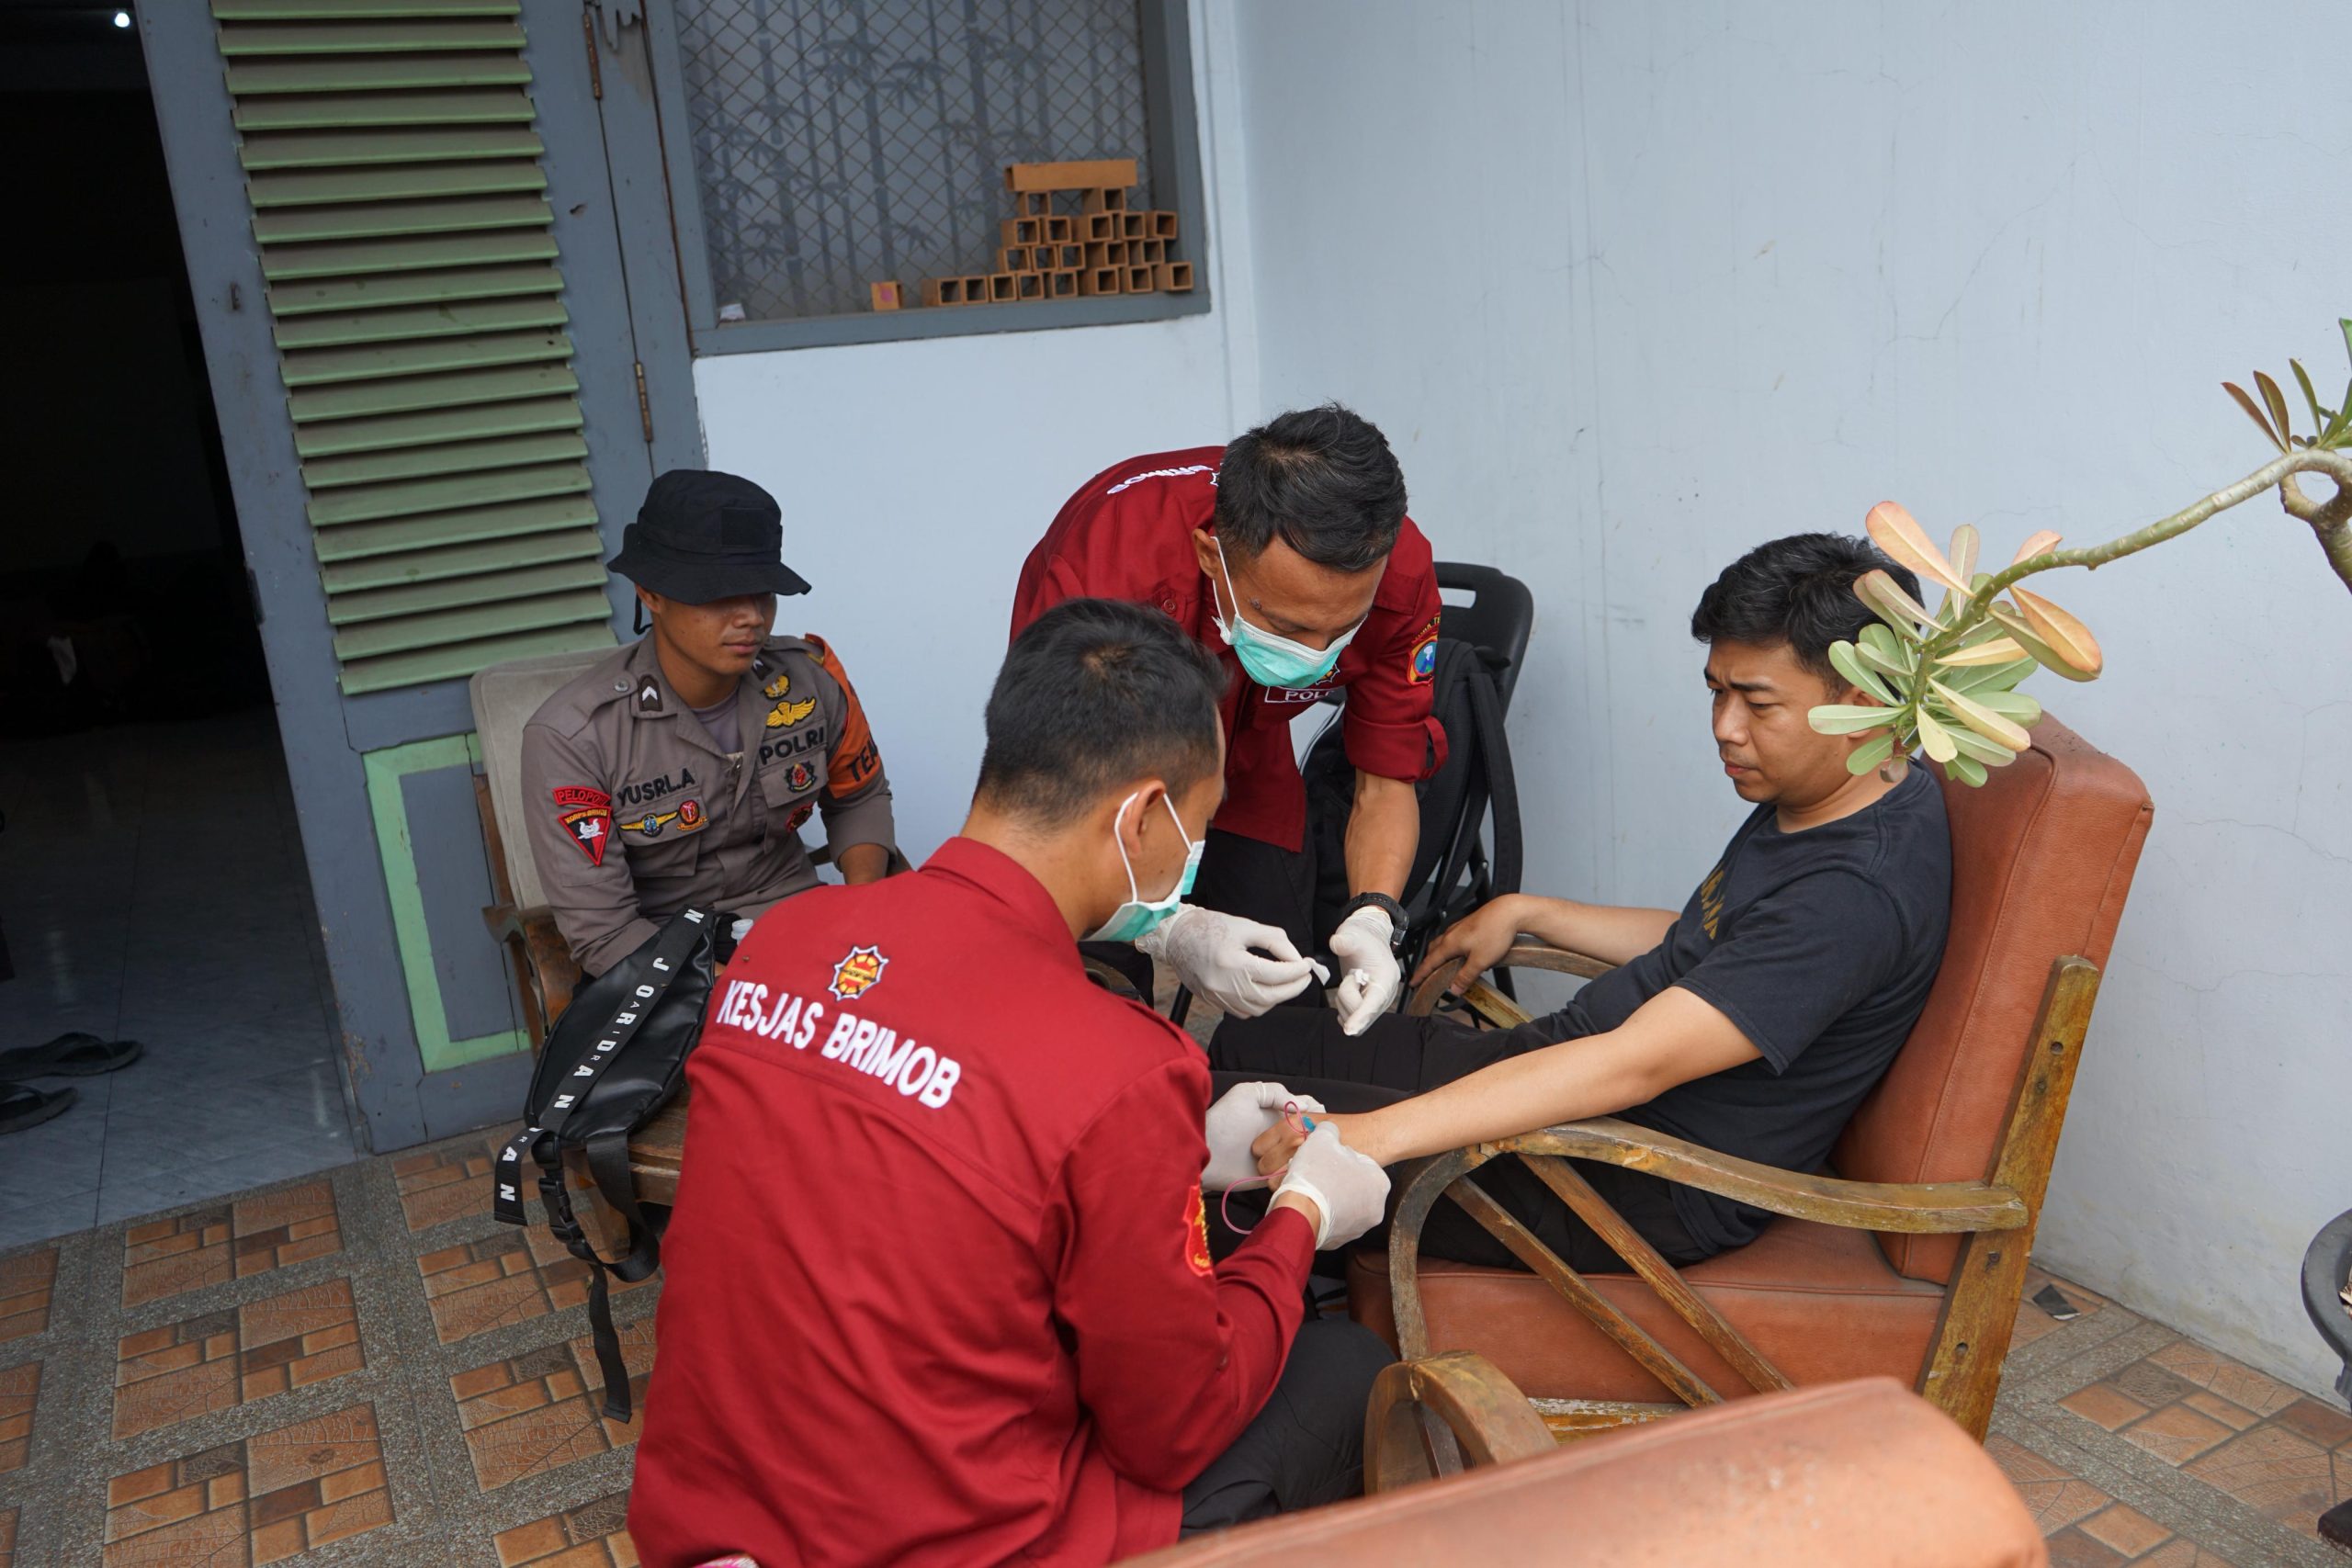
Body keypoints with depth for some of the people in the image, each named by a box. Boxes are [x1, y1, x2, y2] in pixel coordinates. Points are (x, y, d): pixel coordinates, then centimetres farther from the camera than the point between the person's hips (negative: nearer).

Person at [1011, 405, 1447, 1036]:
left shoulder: (1397, 575, -29)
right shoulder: (1098, 572, -41)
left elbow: (1386, 782, -16)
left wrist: (1373, 915, -35)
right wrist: (1171, 931, -50)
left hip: (1247, 765, 3)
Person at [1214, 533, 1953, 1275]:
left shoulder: (1863, 891, -26)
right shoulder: (1809, 802, 5)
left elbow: (1636, 1066, -32)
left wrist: (1377, 1134, -35)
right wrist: (1526, 912, 21)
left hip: (1643, 1194, -10)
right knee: (1248, 1046, 12)